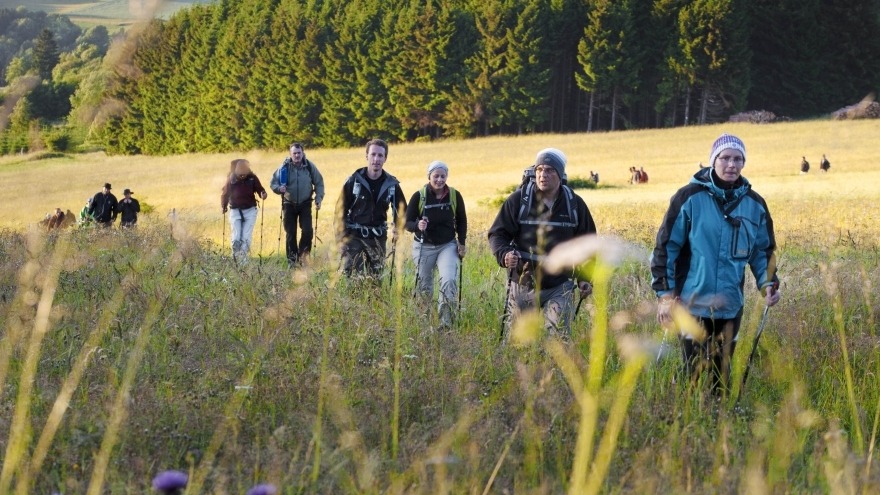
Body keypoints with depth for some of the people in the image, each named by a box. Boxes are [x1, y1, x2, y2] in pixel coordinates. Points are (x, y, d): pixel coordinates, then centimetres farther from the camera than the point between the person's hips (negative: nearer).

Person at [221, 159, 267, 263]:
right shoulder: (231, 179, -6)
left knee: (246, 237, -5)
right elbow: (225, 193, 6)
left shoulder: (252, 178, -6)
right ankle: (235, 257, 13)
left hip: (250, 210, 0)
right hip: (235, 211, 0)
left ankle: (243, 258, 1)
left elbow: (259, 189, 2)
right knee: (236, 238, -5)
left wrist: (263, 194, -19)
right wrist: (224, 206, 1)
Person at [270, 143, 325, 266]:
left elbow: (319, 183, 6)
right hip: (289, 204, 0)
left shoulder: (310, 166, -5)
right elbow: (273, 183, -1)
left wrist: (318, 199, -4)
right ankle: (292, 259, 11)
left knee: (308, 231, -11)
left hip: (305, 204, 0)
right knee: (290, 233, 2)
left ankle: (303, 254, 10)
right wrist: (279, 188, -23)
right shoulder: (284, 167, -8)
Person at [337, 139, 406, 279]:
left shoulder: (392, 184, 0)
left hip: (378, 238, 3)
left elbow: (401, 210, 13)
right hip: (354, 236, -3)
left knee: (375, 275, 8)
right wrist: (341, 236, -7)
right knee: (350, 274, -12)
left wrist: (397, 229, -4)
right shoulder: (354, 181, -7)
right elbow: (341, 210, -2)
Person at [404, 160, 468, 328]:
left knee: (449, 280, -21)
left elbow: (462, 221, 9)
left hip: (448, 246, 0)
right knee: (424, 287, 8)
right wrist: (417, 226, -29)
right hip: (424, 247, 0)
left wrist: (461, 243, 2)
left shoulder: (455, 196, -4)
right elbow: (407, 222, -7)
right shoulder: (419, 196, -9)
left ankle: (445, 319, -14)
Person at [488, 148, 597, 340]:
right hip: (522, 286, 0)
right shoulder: (518, 200, -6)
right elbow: (497, 234, -4)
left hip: (559, 288, 0)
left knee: (560, 338, -10)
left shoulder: (574, 204, 1)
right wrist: (504, 254, -25)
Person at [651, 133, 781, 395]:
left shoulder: (754, 204, 6)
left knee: (722, 374, 10)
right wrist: (665, 294, -6)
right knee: (695, 373, -3)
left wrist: (768, 283, 1)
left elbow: (763, 250, 18)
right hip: (692, 303, -4)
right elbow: (666, 246, -3)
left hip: (730, 306, 4)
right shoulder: (690, 198, -6)